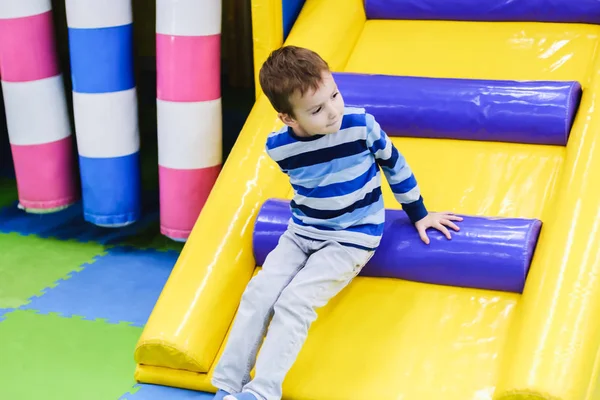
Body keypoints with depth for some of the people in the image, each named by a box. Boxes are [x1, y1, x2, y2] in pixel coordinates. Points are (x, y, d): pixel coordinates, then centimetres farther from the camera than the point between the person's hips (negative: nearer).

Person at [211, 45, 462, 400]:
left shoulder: (361, 126, -21)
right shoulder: (278, 147, -13)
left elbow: (394, 166, -1)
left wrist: (418, 214, 8)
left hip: (352, 239, -4)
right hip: (301, 233, 4)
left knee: (294, 303, -21)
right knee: (258, 294, -13)